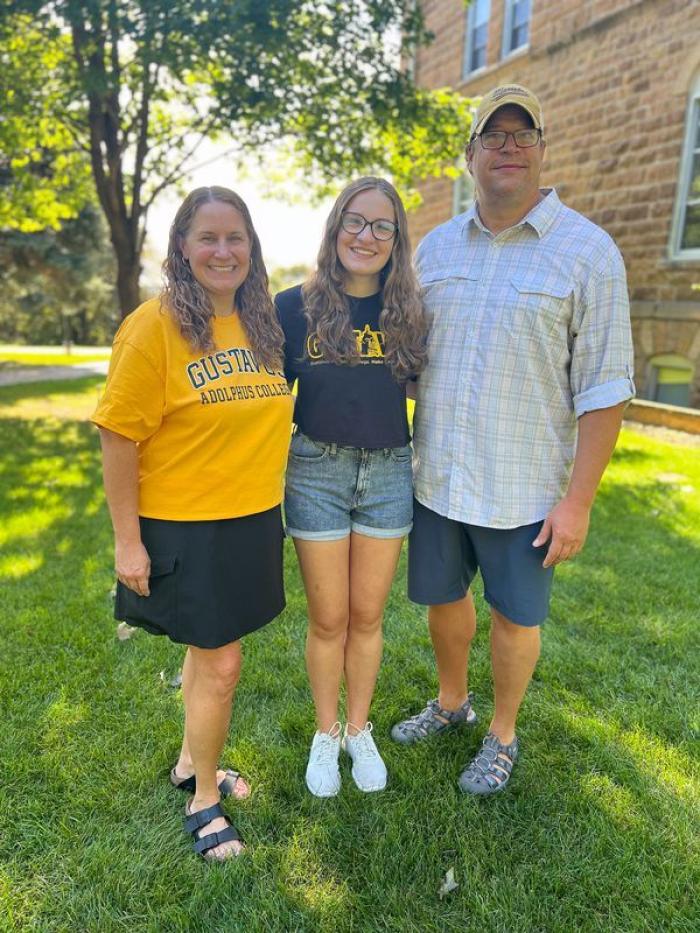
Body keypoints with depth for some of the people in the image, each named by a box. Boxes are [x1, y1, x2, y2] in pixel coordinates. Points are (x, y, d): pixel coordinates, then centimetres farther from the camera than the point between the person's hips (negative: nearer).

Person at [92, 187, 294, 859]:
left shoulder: (261, 324, 5)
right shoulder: (154, 326, -15)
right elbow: (119, 437, -15)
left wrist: (267, 496, 13)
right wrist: (127, 541, -14)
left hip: (253, 521, 6)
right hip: (185, 528, -6)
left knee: (208, 649, 21)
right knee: (221, 665, 3)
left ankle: (191, 764, 45)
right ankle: (204, 799, 29)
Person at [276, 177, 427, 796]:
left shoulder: (409, 312, 1)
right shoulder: (296, 307, -4)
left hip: (388, 474, 2)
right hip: (317, 472, -1)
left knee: (367, 615, 13)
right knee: (328, 619, 9)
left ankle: (360, 730, 35)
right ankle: (326, 734, 33)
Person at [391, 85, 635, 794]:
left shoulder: (587, 251, -9)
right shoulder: (436, 247, 5)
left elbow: (603, 388, -10)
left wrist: (578, 500, -13)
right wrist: (404, 453, 8)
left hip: (523, 489, -4)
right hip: (437, 476, 5)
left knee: (514, 615, 12)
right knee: (442, 597, 19)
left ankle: (501, 736, 38)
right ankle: (451, 702, 46)